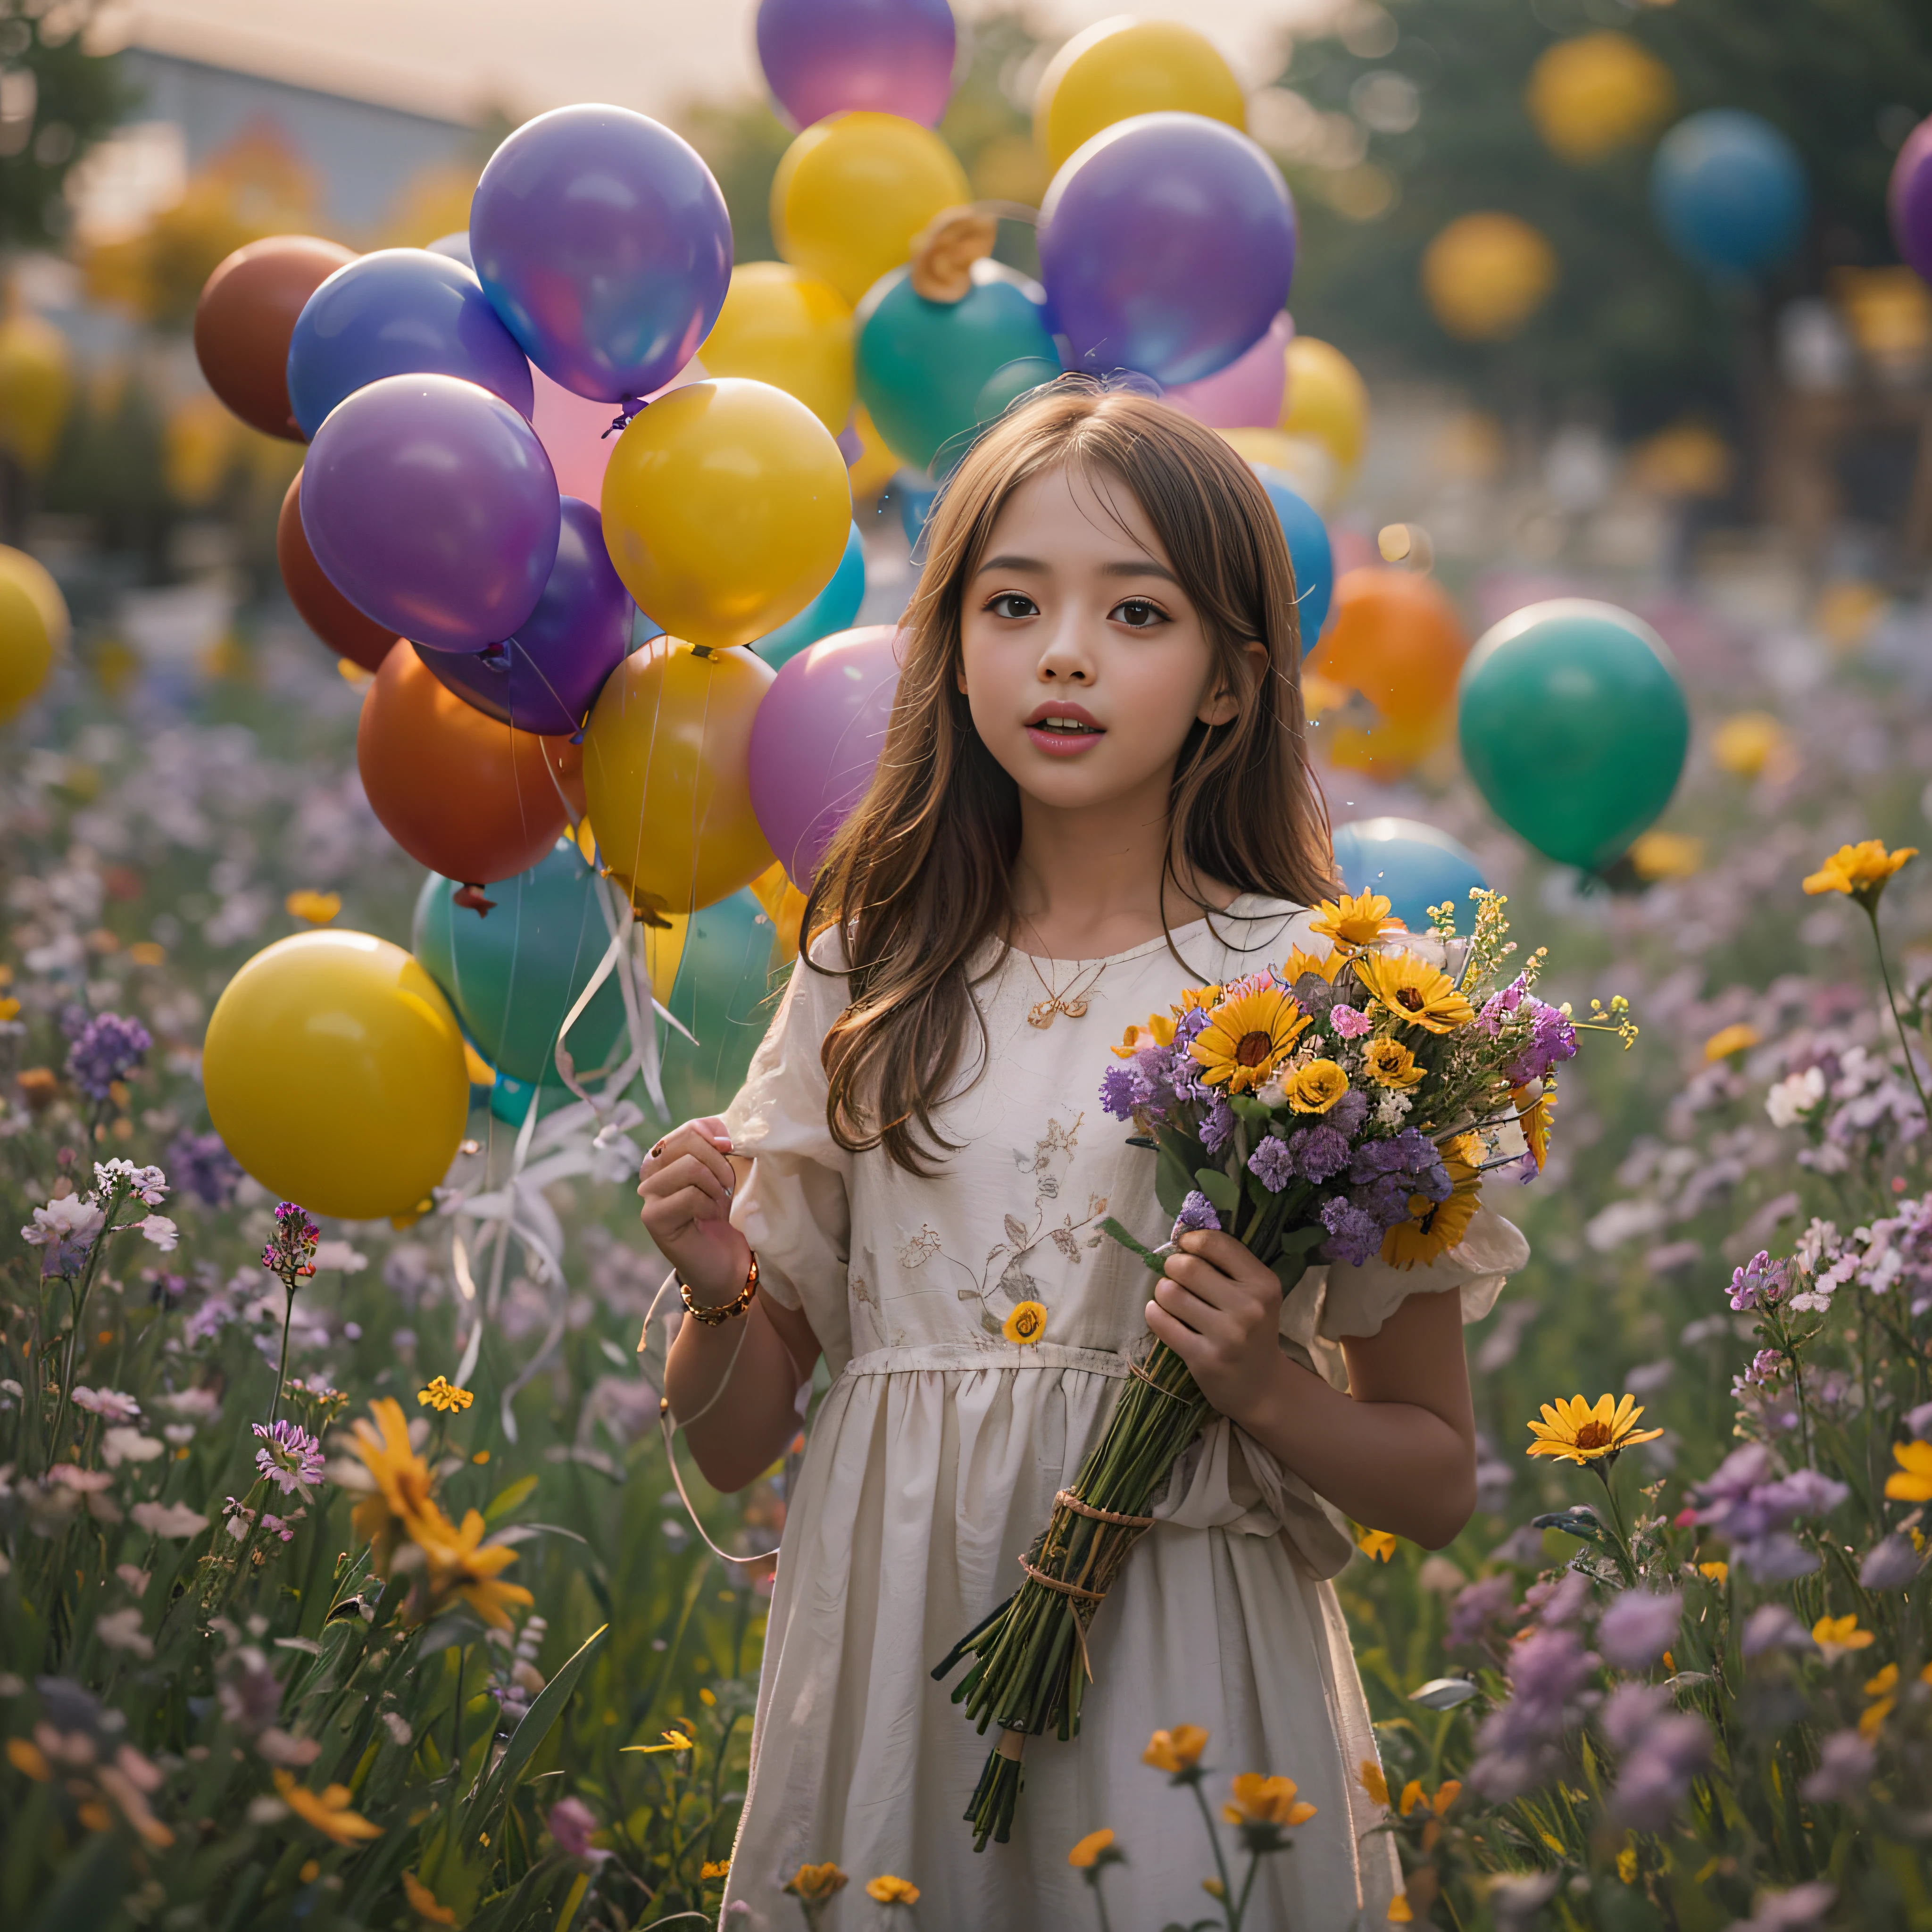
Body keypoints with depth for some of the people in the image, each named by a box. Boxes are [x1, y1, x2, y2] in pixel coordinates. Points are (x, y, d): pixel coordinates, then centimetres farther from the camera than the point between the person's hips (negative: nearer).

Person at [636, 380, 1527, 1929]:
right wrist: (718, 1287, -8)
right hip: (888, 1660, 3)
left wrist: (1266, 1389, -16)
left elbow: (1438, 1480, 2)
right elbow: (738, 1442, 11)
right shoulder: (870, 981, 5)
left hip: (1178, 1666, -3)